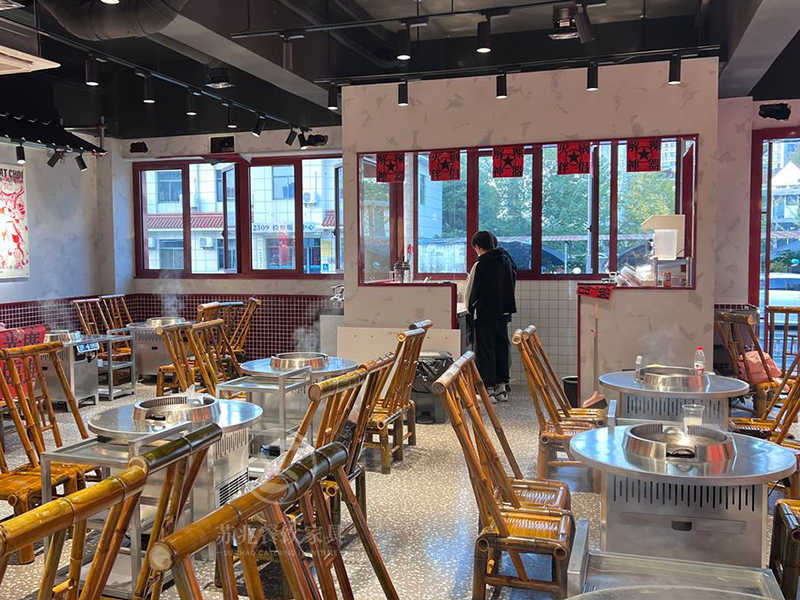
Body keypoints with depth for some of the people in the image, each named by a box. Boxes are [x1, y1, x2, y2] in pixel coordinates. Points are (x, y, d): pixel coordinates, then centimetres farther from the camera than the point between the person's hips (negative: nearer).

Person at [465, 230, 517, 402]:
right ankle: (502, 387, 19)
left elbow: (472, 291, -9)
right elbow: (512, 284, 12)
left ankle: (488, 389, 3)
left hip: (485, 313, -6)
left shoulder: (480, 265, -14)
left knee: (485, 351, 2)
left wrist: (471, 308, 7)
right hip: (504, 312, 6)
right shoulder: (507, 261, 4)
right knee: (502, 347, 14)